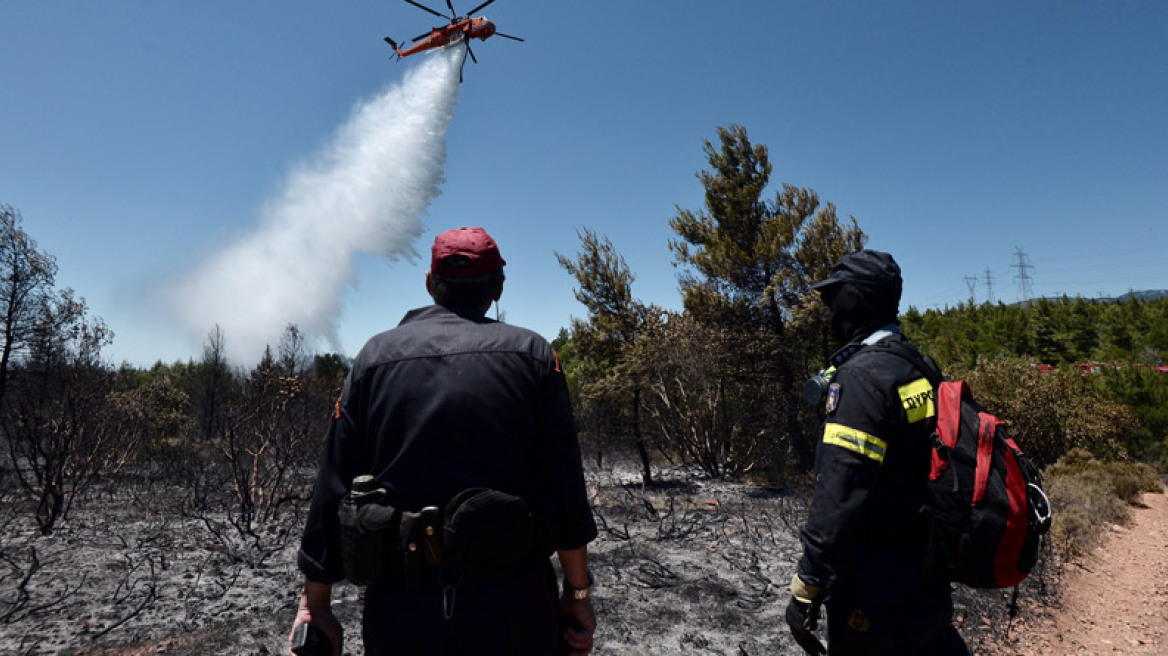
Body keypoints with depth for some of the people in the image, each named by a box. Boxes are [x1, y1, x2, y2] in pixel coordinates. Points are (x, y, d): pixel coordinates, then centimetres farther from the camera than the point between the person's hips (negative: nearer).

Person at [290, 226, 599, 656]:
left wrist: (315, 605, 12)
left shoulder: (375, 357, 4)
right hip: (510, 601, -1)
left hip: (398, 611, 2)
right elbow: (565, 488, -6)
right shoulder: (530, 353, -2)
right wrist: (578, 593, 3)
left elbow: (333, 489, 4)